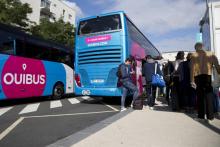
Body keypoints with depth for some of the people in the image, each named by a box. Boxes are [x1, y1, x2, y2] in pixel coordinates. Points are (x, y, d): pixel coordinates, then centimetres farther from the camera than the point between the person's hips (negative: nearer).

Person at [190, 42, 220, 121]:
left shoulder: (194, 55, 3)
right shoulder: (211, 54, 7)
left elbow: (192, 68, -7)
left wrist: (192, 81, -10)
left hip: (198, 77, 0)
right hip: (208, 77, 1)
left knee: (200, 96, 9)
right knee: (209, 96, 10)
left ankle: (201, 116, 14)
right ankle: (210, 116, 13)